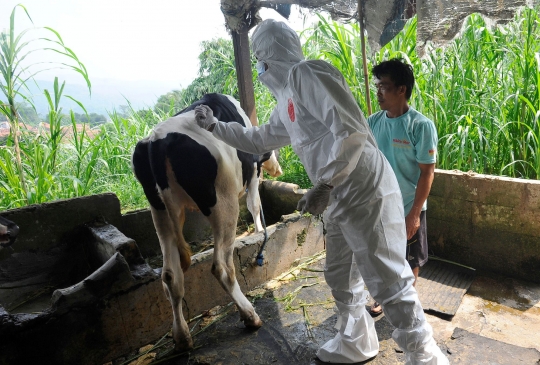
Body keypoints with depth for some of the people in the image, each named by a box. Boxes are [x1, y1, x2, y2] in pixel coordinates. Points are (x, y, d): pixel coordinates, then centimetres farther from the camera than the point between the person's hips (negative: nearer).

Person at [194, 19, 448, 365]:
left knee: (388, 282, -1)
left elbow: (352, 131, -22)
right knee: (340, 276, 20)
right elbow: (259, 140, 31)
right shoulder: (286, 103, 17)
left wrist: (323, 185, -21)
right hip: (341, 200, 10)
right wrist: (215, 125, 31)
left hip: (366, 194, -10)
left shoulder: (306, 73, -12)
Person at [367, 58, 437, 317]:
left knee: (410, 260, 16)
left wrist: (415, 213, -15)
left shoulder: (421, 126, -16)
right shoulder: (373, 122, -3)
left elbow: (427, 172, -14)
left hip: (408, 208, -3)